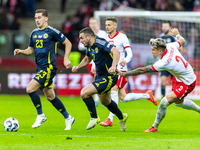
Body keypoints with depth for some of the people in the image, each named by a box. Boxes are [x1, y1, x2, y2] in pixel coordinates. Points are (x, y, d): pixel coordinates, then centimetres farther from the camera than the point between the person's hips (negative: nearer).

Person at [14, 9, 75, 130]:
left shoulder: (52, 32, -9)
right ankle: (68, 118, 24)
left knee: (30, 89, -17)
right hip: (40, 68, 8)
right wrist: (21, 52, 0)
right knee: (50, 96, 12)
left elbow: (68, 43, -2)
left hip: (49, 67, -8)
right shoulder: (34, 33, 12)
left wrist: (66, 59, -9)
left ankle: (40, 115, -3)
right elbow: (31, 50, 20)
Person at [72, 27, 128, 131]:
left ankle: (94, 118, -2)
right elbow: (87, 59, 24)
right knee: (105, 101, 26)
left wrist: (113, 66, -49)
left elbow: (116, 52, -35)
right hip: (99, 76, 10)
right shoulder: (89, 46, 4)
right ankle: (122, 118, 49)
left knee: (84, 93, -19)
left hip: (108, 77, -10)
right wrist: (78, 67, 8)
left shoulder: (100, 43, -23)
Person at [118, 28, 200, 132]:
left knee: (165, 102, -16)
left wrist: (124, 74, -28)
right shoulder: (170, 47, -16)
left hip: (187, 83, -10)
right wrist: (177, 34, 29)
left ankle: (155, 127, 1)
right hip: (178, 78, 10)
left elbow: (143, 70, -33)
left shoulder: (164, 63, -36)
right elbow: (182, 41, 7)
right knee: (178, 102, 30)